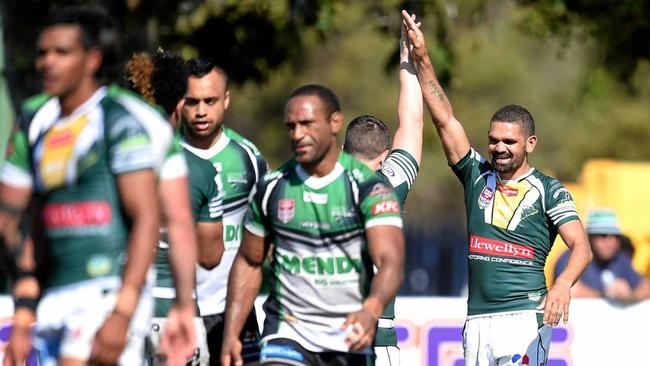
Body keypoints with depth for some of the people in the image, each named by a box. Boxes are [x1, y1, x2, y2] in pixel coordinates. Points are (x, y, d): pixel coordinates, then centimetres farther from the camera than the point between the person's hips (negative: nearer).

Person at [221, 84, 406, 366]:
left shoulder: (368, 187, -10)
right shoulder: (271, 188, 1)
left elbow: (391, 262, -22)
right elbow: (249, 262, 12)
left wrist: (370, 311, -42)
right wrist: (231, 334, 4)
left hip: (350, 340, -1)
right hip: (288, 332, 1)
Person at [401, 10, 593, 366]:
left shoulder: (548, 189, 3)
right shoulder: (476, 173, 14)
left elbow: (581, 247, -7)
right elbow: (444, 119, 8)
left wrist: (562, 284, -27)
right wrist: (422, 60, 0)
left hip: (524, 316, -5)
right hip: (477, 319, 5)